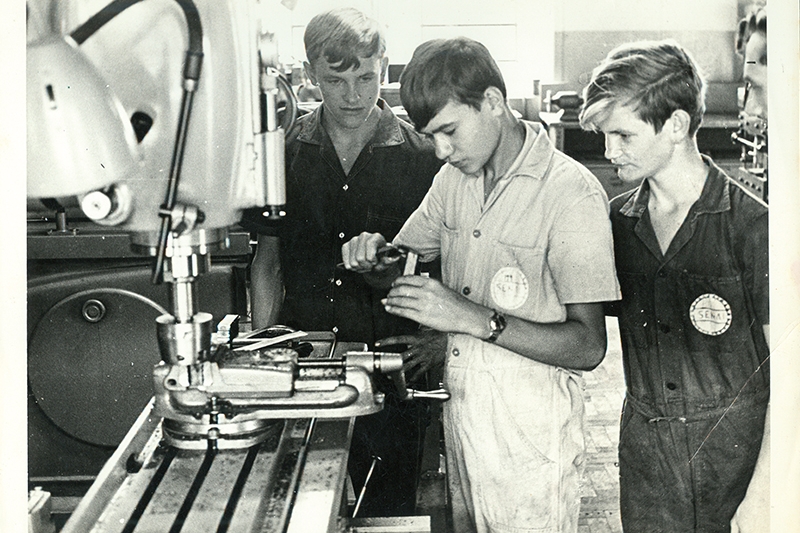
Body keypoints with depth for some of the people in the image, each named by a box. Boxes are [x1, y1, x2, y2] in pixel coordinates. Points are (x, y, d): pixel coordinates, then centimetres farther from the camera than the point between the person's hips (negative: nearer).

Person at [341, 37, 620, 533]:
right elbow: (407, 263, 18)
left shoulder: (573, 192, -17)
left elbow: (588, 347, -21)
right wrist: (373, 258, -6)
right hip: (460, 407, 6)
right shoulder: (454, 178, 6)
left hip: (530, 429, -6)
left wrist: (475, 318, -29)